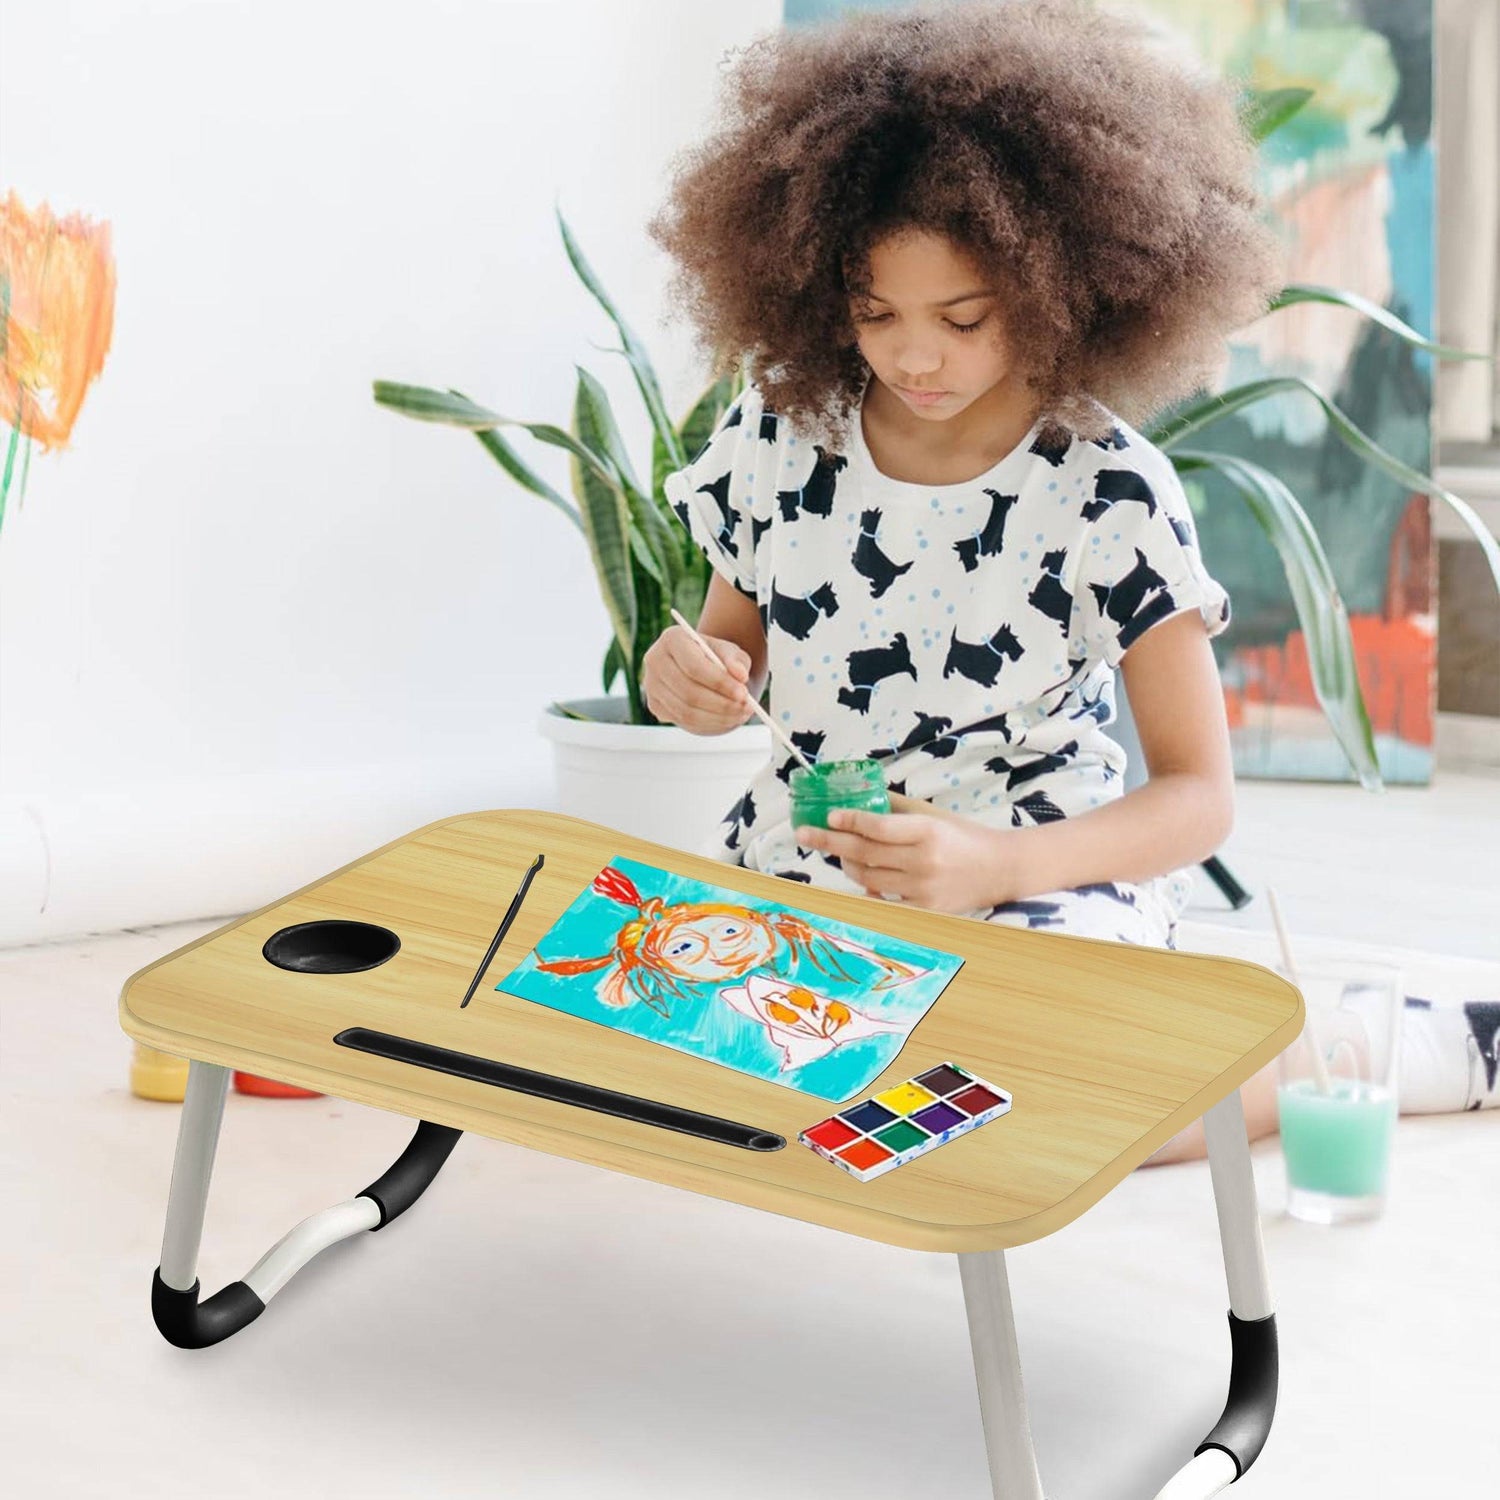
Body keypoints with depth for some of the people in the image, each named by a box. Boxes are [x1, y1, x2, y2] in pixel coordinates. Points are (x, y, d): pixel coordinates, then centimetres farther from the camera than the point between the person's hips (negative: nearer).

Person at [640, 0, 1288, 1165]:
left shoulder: (1111, 496, -13)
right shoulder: (776, 443, -2)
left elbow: (1200, 794, -10)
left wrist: (1001, 866, -28)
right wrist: (684, 680, -12)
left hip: (1040, 888, -4)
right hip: (799, 863, 4)